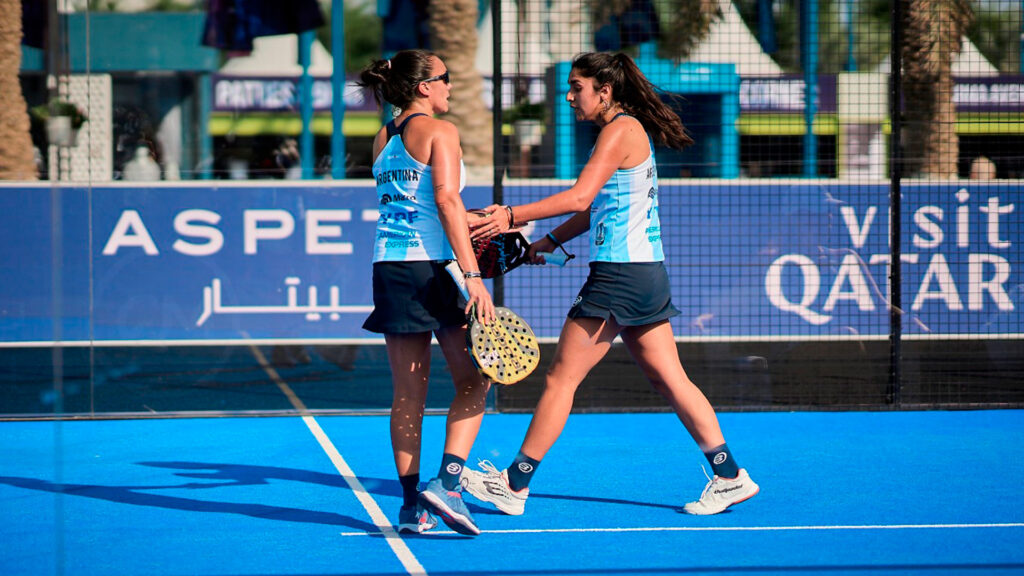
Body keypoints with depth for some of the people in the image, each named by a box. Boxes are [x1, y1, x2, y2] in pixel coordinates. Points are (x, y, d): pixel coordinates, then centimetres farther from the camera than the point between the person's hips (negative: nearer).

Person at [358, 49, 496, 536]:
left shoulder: (383, 140, 15)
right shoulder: (439, 131, -6)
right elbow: (447, 202, -15)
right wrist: (472, 276, -19)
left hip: (389, 266, 6)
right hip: (434, 265, -6)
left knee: (407, 394, 7)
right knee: (472, 381, 4)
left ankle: (412, 504, 7)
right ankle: (447, 483, -10)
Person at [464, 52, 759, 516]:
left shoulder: (621, 130, -12)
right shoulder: (630, 131, 17)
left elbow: (579, 197, -21)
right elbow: (597, 208, 22)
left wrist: (513, 216, -20)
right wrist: (548, 242, 16)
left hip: (619, 273, -10)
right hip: (646, 271, 10)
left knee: (561, 378, -4)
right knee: (669, 378, 10)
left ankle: (514, 485, 1)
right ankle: (729, 477, 8)